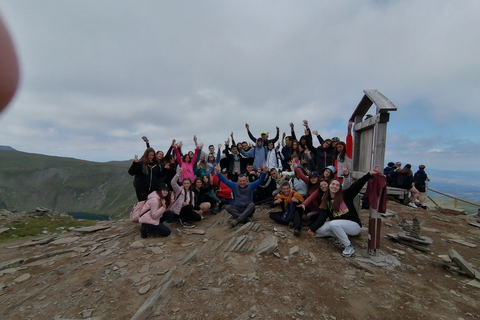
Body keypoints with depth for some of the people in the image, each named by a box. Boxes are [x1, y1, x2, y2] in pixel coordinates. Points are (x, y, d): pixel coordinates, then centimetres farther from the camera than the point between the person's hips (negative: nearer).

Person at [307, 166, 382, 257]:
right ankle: (341, 237, 8)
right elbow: (322, 216, -9)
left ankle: (349, 247, -14)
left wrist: (369, 174, -39)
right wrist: (313, 229, -23)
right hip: (338, 225, 5)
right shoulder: (326, 201, 1)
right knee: (320, 229, -11)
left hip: (354, 224, -5)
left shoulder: (345, 195, -9)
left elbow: (357, 185, -25)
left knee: (333, 223, -33)